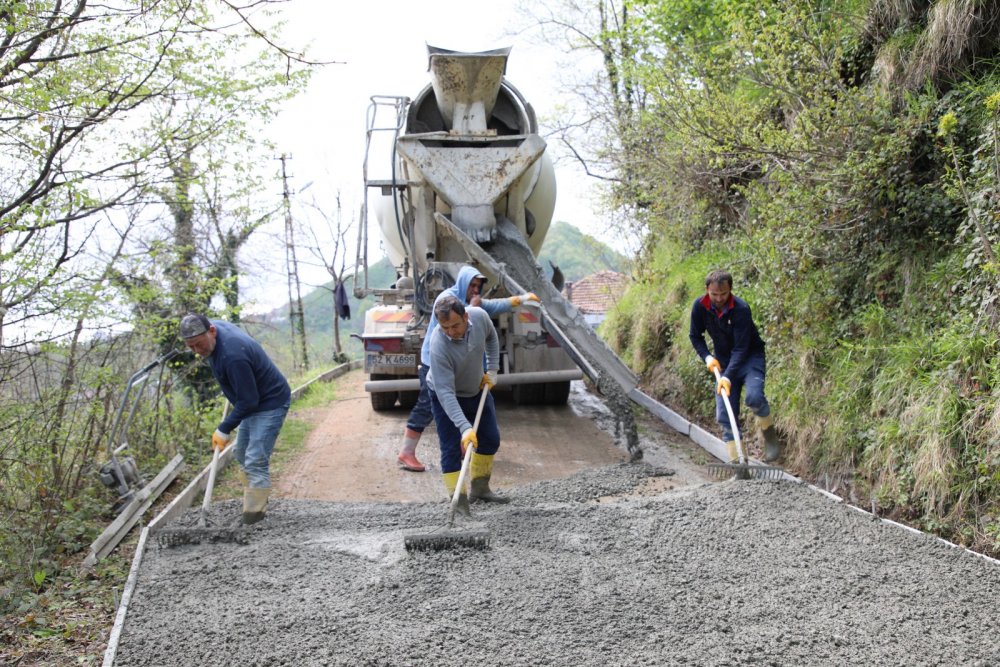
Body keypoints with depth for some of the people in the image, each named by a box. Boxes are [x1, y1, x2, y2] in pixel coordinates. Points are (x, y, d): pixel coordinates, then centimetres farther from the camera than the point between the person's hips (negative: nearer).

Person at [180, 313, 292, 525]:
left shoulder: (233, 356, -35)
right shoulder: (215, 326, -6)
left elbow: (248, 401, -29)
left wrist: (225, 429, -22)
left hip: (271, 403, -11)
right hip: (253, 401, 11)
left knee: (255, 461, -14)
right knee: (242, 454, 17)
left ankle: (253, 516, -10)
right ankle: (253, 504, 27)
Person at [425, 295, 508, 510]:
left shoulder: (479, 316, -25)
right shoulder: (438, 346, -39)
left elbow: (491, 337, 2)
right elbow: (445, 392, -40)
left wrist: (492, 369, -3)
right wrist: (465, 427, -46)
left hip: (477, 389, 6)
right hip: (446, 397, -6)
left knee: (490, 440, 15)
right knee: (452, 449, -11)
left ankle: (479, 488, 32)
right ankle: (458, 500, -4)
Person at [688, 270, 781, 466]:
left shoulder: (741, 309, -25)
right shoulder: (700, 306, -11)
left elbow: (741, 348, -27)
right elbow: (695, 336, 5)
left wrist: (728, 377, -35)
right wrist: (707, 357, -10)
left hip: (750, 358, -4)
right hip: (723, 361, 5)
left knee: (754, 396, -31)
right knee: (724, 415, -5)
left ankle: (769, 433, -3)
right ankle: (734, 460, 0)